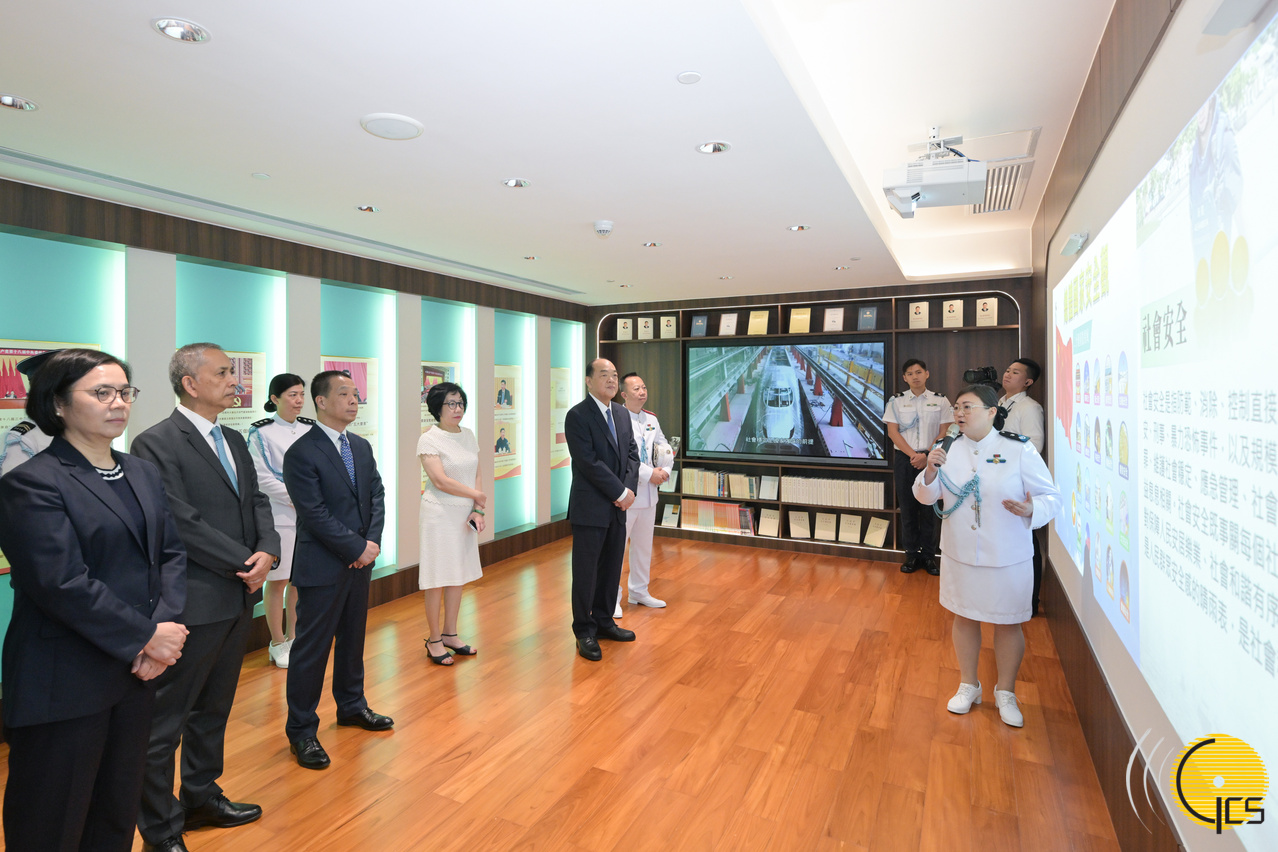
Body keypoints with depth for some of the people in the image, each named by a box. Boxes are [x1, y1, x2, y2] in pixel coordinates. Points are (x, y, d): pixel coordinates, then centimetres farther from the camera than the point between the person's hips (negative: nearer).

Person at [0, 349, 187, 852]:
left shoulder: (143, 474, 9)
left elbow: (172, 553, 5)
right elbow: (62, 583, -20)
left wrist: (165, 624, -10)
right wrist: (145, 636, -17)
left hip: (137, 670, 6)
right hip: (65, 684, -6)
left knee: (119, 811, 19)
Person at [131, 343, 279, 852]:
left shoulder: (233, 441, 12)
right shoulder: (156, 444, -13)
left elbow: (257, 502, 9)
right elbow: (183, 523, -20)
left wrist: (268, 551, -9)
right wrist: (246, 562, -15)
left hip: (239, 599, 8)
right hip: (193, 605, -8)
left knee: (213, 709, 22)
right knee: (166, 721, 8)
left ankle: (201, 797, 39)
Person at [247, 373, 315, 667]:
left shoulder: (311, 429, 9)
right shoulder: (261, 433, -4)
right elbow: (262, 478, -9)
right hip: (278, 515, -4)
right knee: (277, 580, 4)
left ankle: (292, 638, 26)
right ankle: (277, 645, 18)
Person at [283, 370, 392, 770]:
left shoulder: (362, 446, 8)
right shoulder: (302, 453, -14)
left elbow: (377, 496, 7)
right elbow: (315, 514, -19)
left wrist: (373, 542, -7)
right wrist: (358, 547, -17)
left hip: (360, 561, 7)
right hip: (322, 567, -7)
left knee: (353, 638, 20)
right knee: (312, 647, 5)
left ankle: (351, 706, 38)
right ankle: (301, 731, 21)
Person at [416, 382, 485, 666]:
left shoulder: (468, 435, 8)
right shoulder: (429, 439, -10)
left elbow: (476, 475, 7)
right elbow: (441, 481, -17)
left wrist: (478, 511, -2)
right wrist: (477, 495, -10)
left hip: (465, 515, 6)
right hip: (440, 514, -6)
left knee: (458, 576, 12)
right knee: (438, 579, 1)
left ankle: (450, 634, 26)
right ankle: (434, 640, 16)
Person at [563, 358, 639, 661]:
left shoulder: (622, 413, 12)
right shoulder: (578, 415, -11)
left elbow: (632, 454, 10)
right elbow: (589, 462, -18)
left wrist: (629, 489, -6)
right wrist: (621, 492, -16)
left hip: (617, 507, 7)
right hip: (590, 508, -7)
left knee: (612, 568, 15)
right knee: (586, 571, 4)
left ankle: (603, 622, 31)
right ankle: (584, 631, 19)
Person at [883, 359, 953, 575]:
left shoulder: (940, 401, 4)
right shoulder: (896, 401, 4)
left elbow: (944, 433, 1)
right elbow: (892, 431, -1)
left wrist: (927, 456, -11)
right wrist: (913, 455, -11)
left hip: (931, 458, 0)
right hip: (904, 458, 0)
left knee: (929, 507, 2)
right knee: (907, 507, 4)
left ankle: (929, 555, 13)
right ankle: (911, 555, 14)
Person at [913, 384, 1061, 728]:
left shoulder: (1020, 450, -11)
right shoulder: (951, 449, 0)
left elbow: (1051, 496, -8)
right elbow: (926, 496, 4)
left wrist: (1031, 510, -29)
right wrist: (930, 471, -16)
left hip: (1008, 558, -3)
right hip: (959, 555, 3)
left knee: (1008, 623, 11)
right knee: (963, 617, 15)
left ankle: (1006, 693, 33)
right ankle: (968, 686, 36)